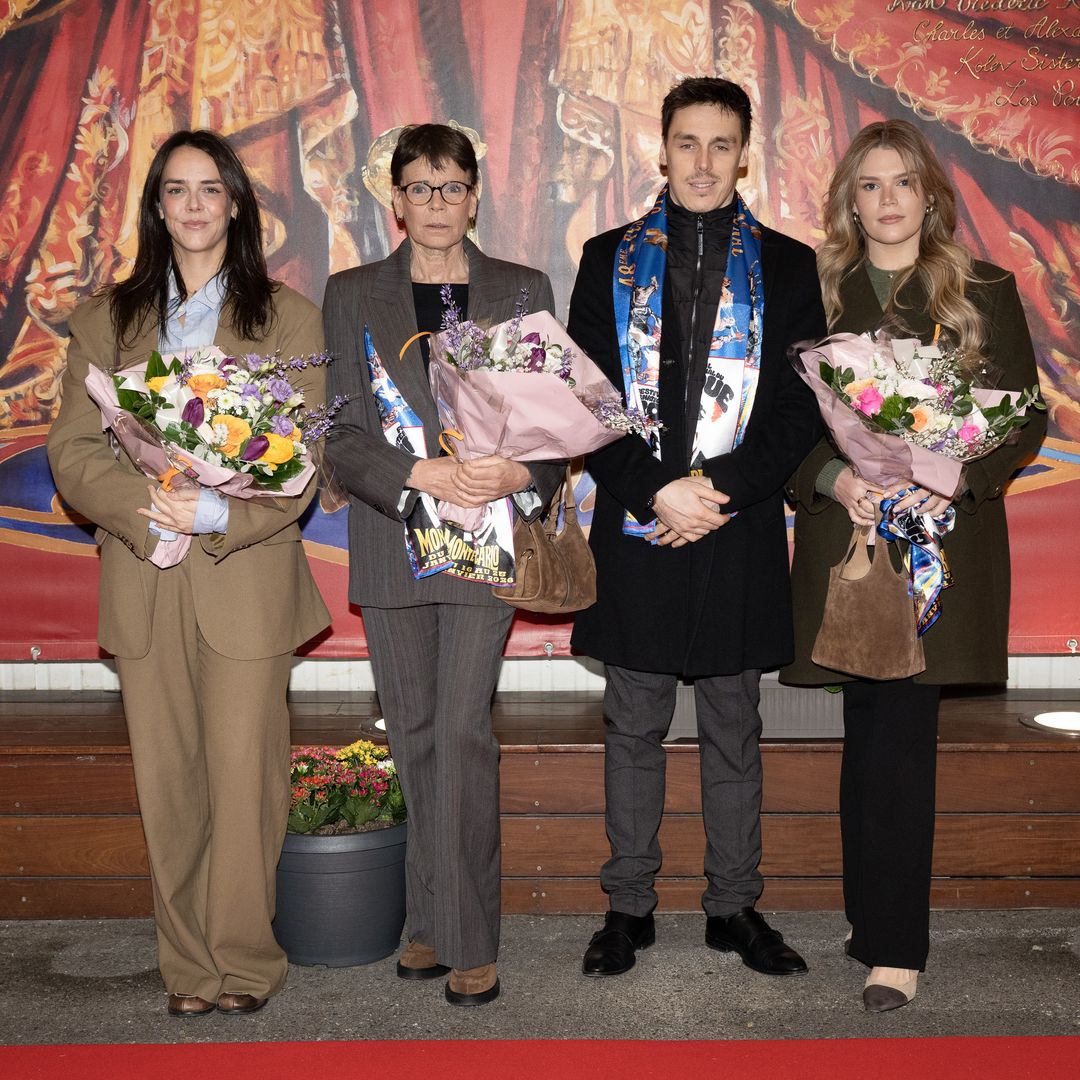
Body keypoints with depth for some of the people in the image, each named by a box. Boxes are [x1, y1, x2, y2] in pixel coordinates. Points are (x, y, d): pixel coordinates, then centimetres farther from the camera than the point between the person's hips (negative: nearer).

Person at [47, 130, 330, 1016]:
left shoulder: (288, 317, 5)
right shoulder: (107, 319, 12)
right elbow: (72, 450, 4)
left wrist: (218, 513, -17)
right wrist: (147, 509, -14)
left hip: (247, 582, -2)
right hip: (143, 586, 2)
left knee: (243, 777, -1)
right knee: (167, 781, 6)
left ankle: (242, 963, 14)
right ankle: (188, 965, 19)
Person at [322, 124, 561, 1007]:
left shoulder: (523, 292, 8)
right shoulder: (353, 296, 8)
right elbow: (340, 437, 0)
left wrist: (520, 476, -14)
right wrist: (422, 474, -16)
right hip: (390, 543, 2)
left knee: (463, 732, -9)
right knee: (416, 734, 8)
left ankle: (469, 942, 2)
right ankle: (431, 921, 23)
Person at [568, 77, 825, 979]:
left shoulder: (787, 266, 7)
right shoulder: (610, 261, 7)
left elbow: (804, 405, 0)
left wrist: (722, 492, -13)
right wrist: (655, 492, -13)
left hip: (739, 532, 0)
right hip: (636, 530, 0)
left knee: (734, 734, 10)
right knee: (634, 730, 9)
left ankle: (735, 906, 23)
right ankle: (629, 906, 22)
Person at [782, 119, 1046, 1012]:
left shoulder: (983, 292, 6)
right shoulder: (819, 294, 10)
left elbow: (1026, 414, 3)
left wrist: (961, 478, -14)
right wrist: (833, 478, -11)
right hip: (845, 535, 2)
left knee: (898, 734, -6)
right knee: (875, 732, 7)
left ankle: (893, 944, 3)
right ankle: (879, 926, 20)